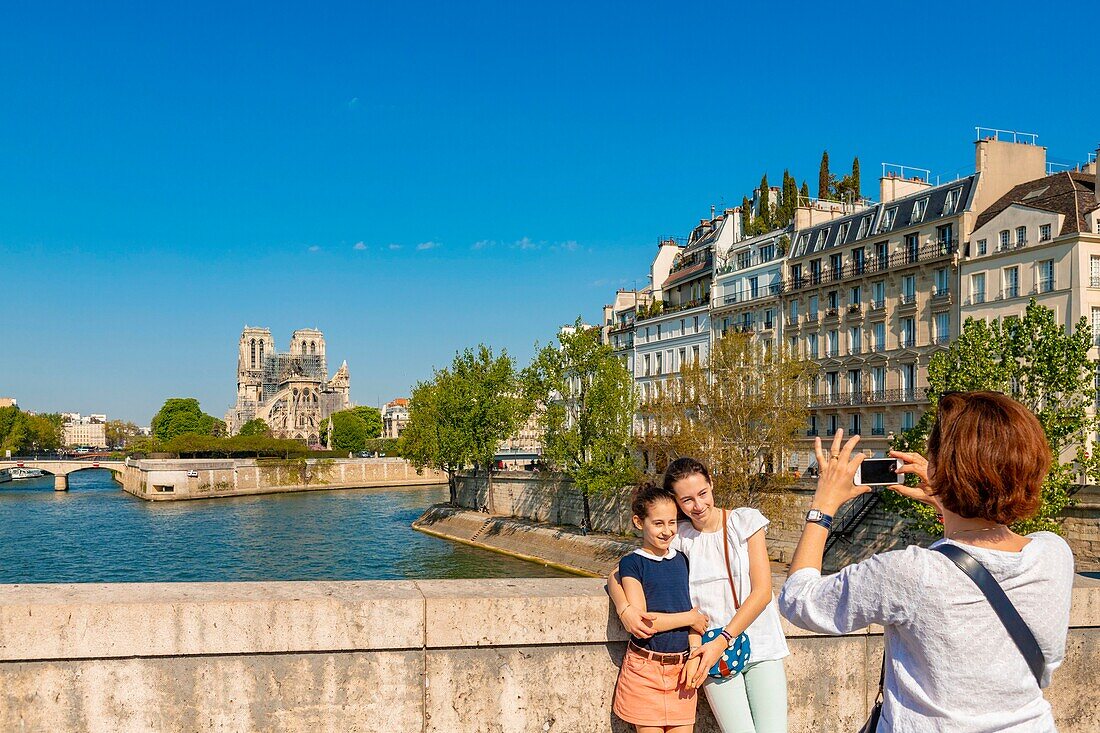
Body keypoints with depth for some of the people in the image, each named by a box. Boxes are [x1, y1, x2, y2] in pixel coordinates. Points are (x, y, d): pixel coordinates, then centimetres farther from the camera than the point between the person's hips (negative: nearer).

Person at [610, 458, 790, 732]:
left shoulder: (745, 521, 0)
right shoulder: (678, 537, 2)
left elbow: (762, 592, -5)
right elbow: (618, 574, 4)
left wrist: (722, 642, -13)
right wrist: (624, 610, -18)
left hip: (760, 647, 0)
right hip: (713, 653, 0)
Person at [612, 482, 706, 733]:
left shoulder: (681, 561, 10)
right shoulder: (632, 564, -6)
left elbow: (695, 614, 9)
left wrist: (694, 659, -4)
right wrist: (690, 618, -7)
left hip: (681, 667, 4)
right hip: (645, 669, -4)